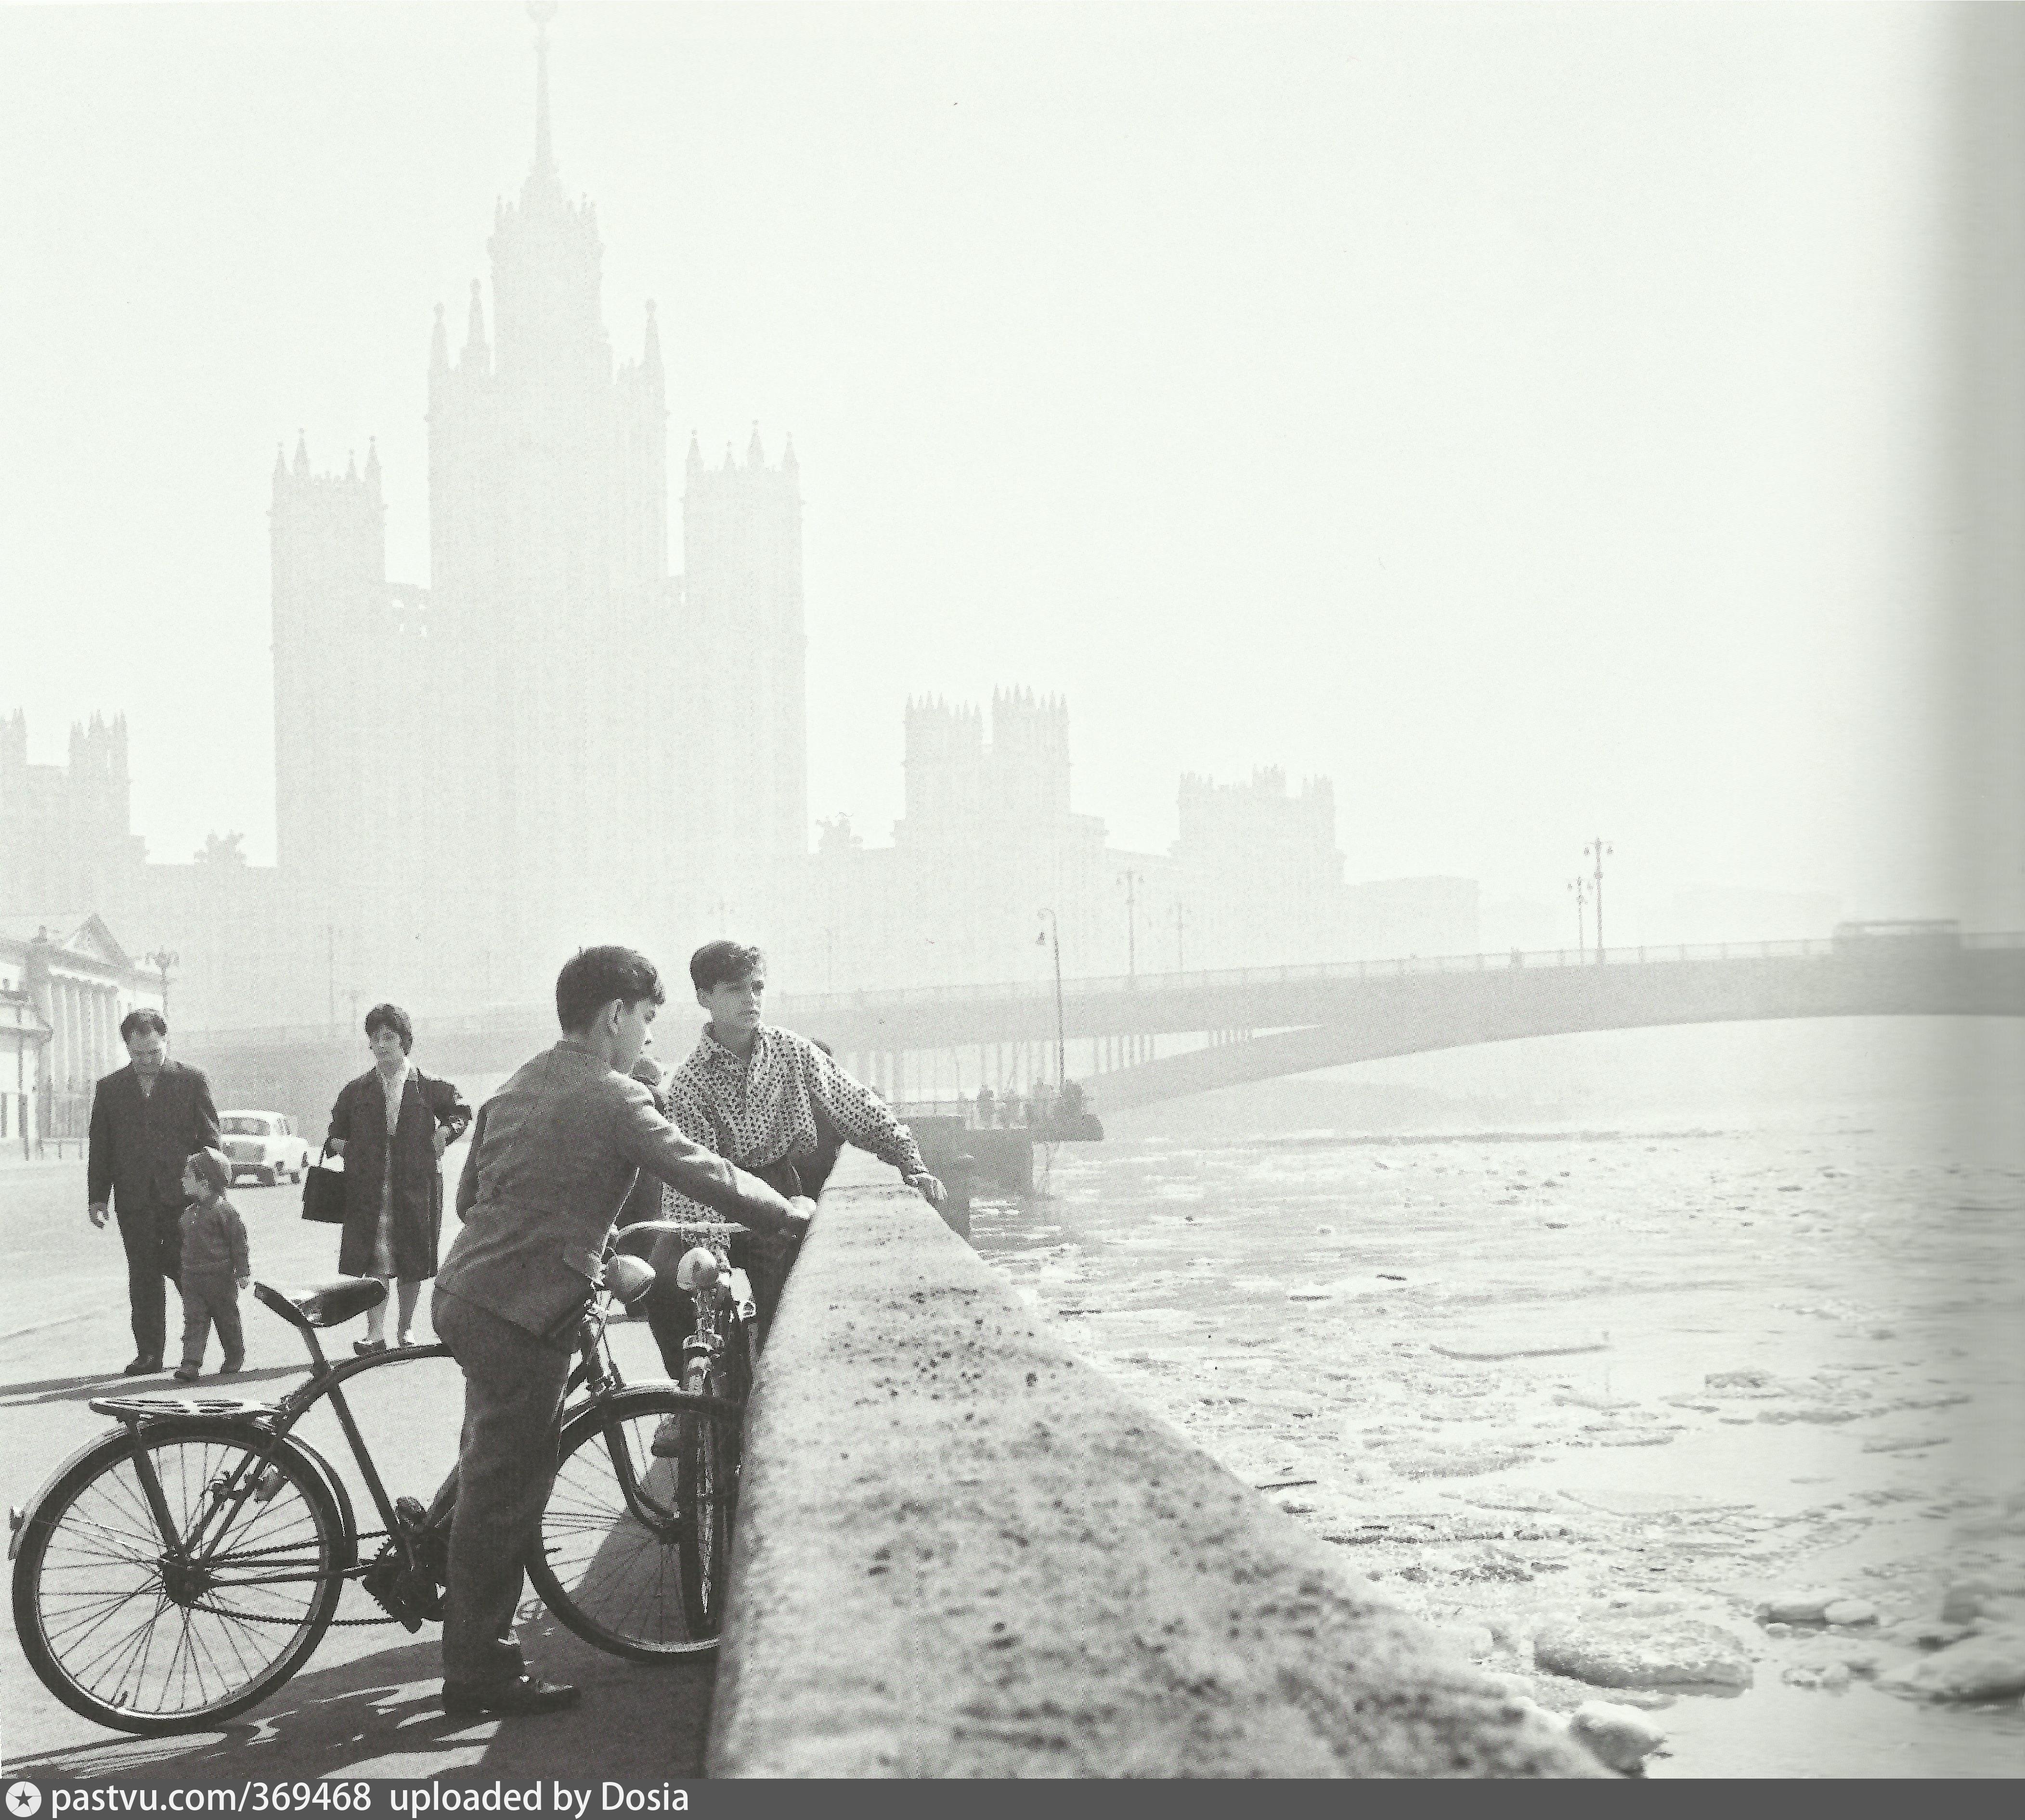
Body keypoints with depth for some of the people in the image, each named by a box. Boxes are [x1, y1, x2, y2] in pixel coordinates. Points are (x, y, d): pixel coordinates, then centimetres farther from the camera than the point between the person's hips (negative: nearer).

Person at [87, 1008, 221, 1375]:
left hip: (183, 1196, -2)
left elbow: (210, 1139, 4)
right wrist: (98, 1197, 4)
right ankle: (148, 1353, 7)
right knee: (143, 1277, 3)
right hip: (135, 1201, 2)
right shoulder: (109, 1089, 11)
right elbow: (100, 1149, 11)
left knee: (188, 1273, -5)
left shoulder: (193, 1081, 4)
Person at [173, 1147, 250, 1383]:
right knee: (194, 1319, -3)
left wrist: (243, 1272, -10)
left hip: (221, 1277, -6)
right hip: (192, 1275, 6)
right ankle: (191, 1365, -8)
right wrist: (185, 1265, 22)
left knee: (227, 1319, 8)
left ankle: (235, 1359, 26)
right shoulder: (189, 1212, 8)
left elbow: (240, 1242, -10)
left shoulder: (224, 1210, -13)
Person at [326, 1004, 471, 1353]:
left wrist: (442, 1137, 3)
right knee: (375, 1262, -7)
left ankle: (406, 1328, 18)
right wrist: (342, 1149, 5)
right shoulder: (357, 1090, 9)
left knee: (412, 1262, 5)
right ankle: (376, 1333, -6)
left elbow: (461, 1111, 17)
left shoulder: (429, 1087, 3)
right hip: (369, 1190, 0)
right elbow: (337, 1132, 23)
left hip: (416, 1188, 0)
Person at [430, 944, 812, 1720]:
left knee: (496, 1478, 20)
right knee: (504, 1491, -2)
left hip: (466, 1292, 9)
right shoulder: (610, 1097, -11)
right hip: (521, 1310, -9)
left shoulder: (515, 1089, 16)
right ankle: (481, 1671, 4)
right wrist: (792, 1212, 1)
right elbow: (703, 1174, -13)